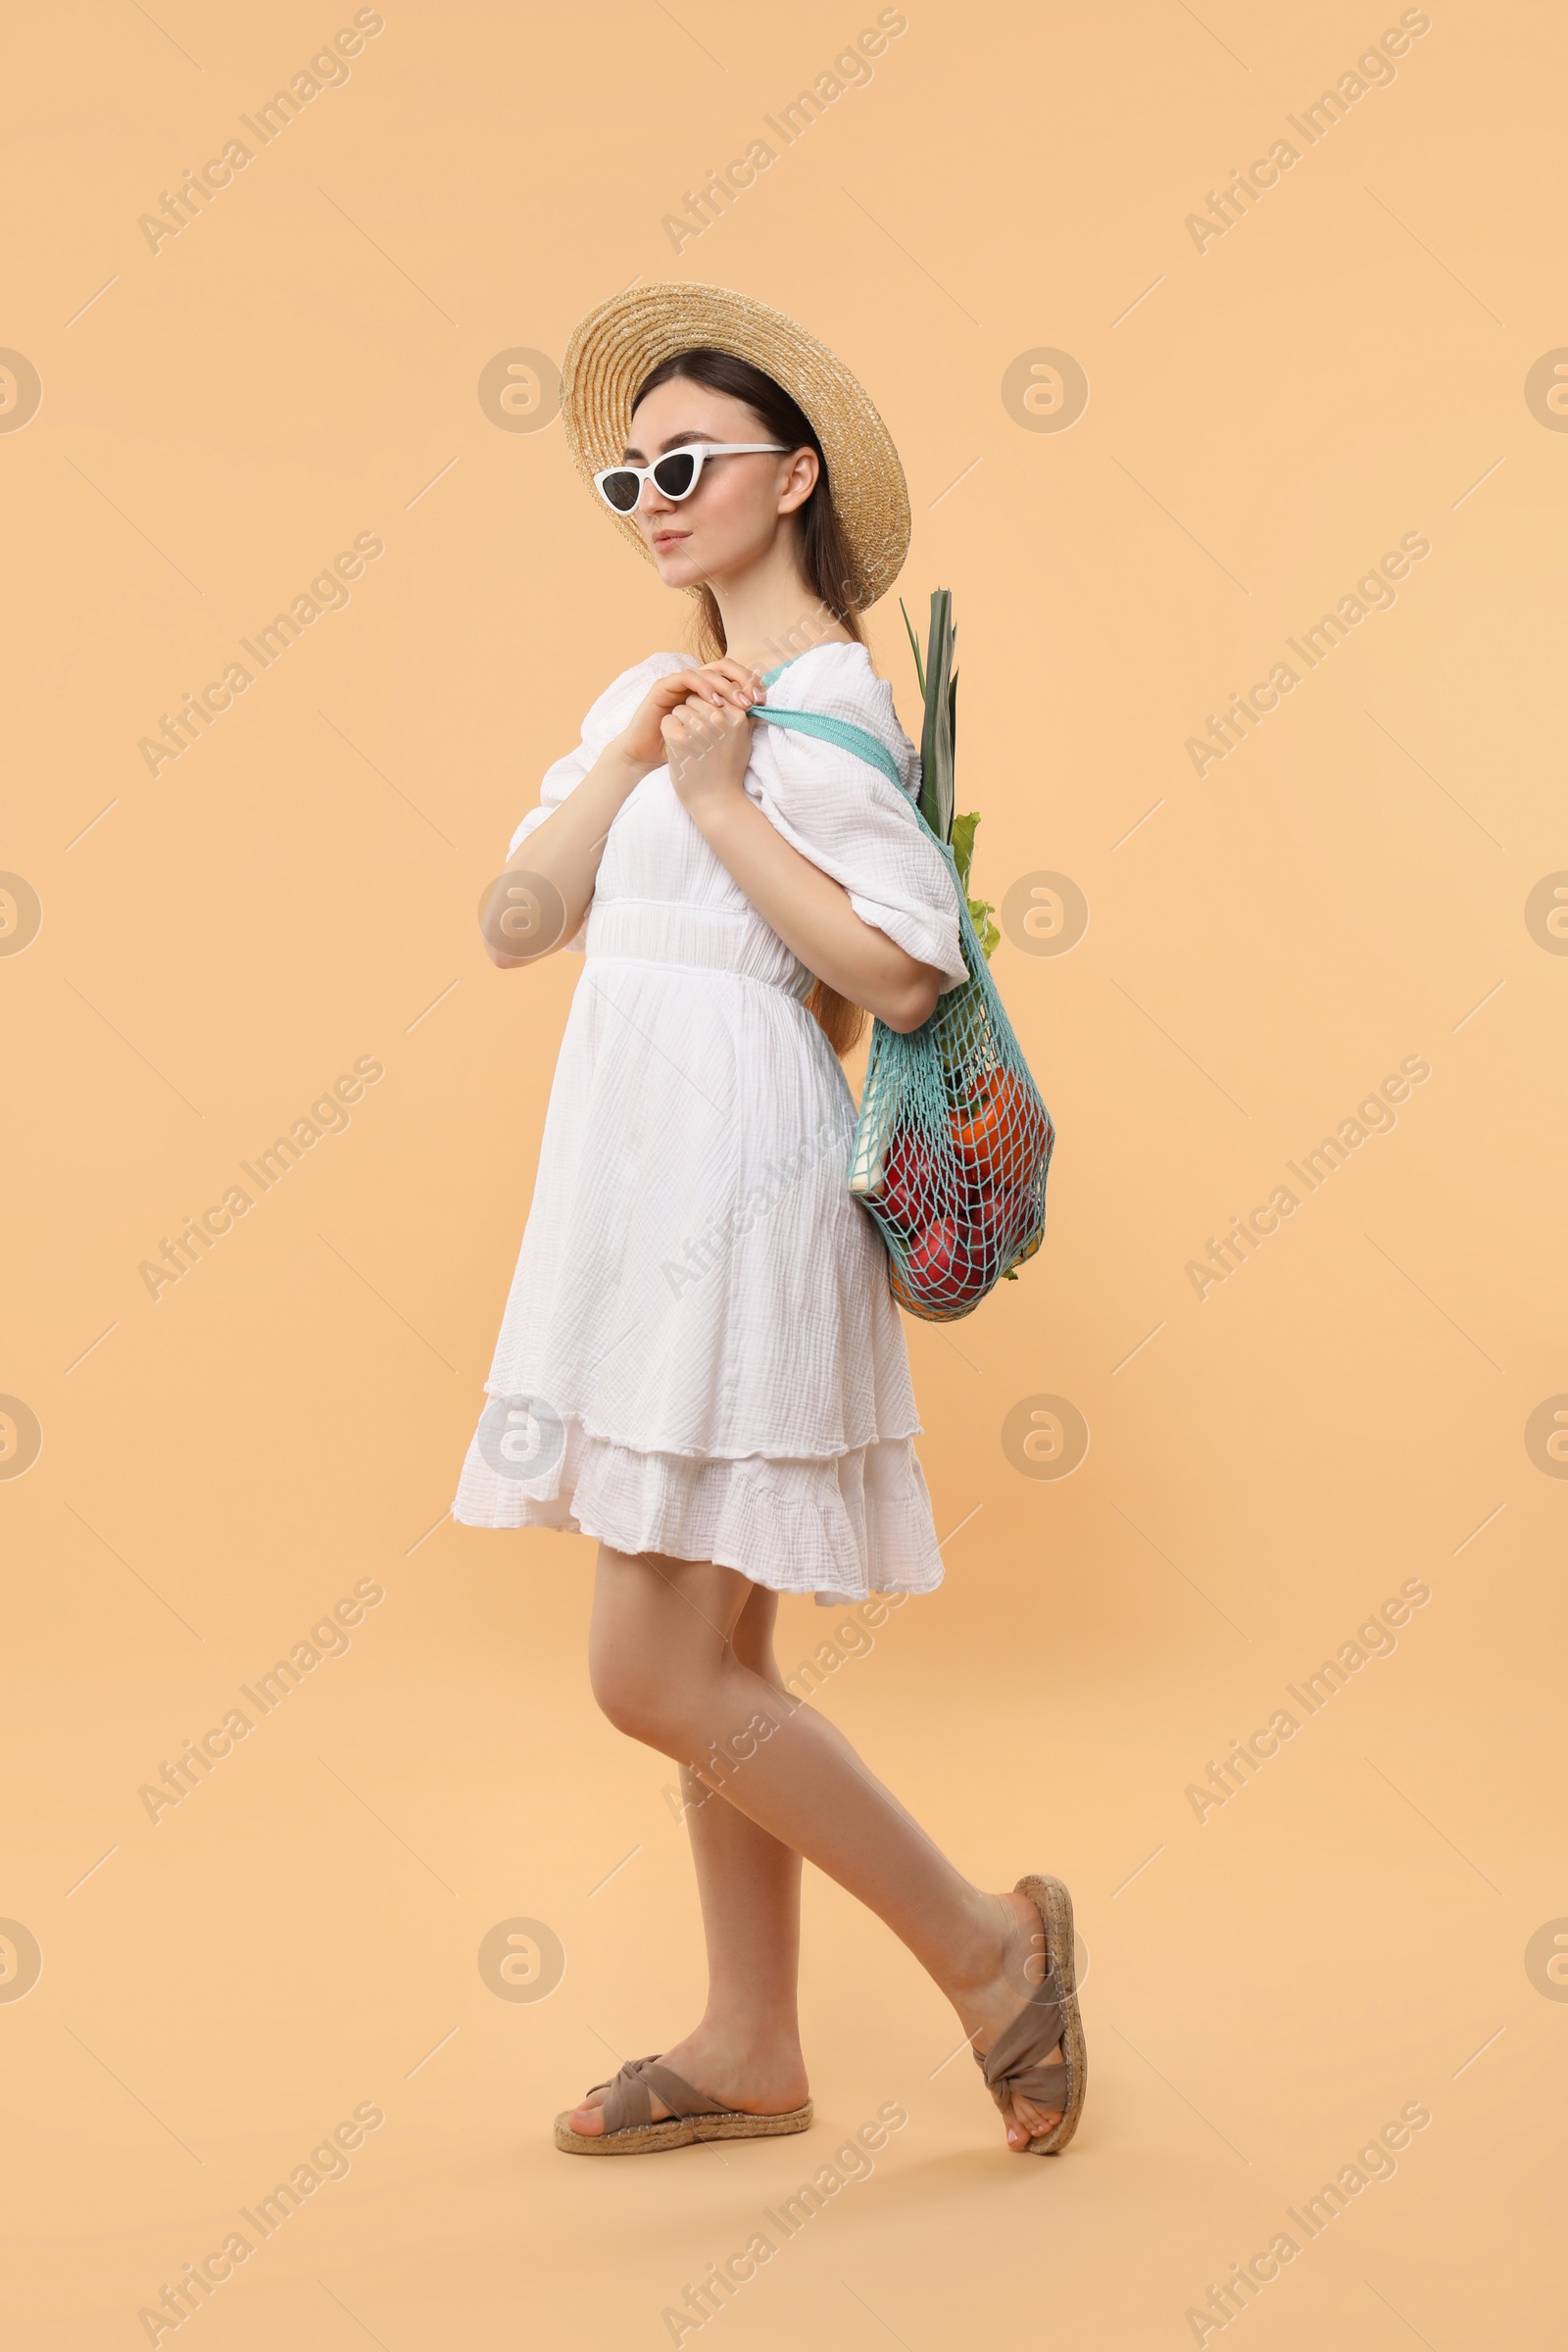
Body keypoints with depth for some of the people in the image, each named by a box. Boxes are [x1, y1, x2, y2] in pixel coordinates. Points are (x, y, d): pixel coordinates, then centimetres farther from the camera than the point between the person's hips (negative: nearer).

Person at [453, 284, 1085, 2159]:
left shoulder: (823, 700, -10)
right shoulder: (649, 695, 16)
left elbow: (905, 974, -21)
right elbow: (513, 926, 7)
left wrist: (719, 799, -16)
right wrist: (625, 759, -5)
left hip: (733, 1190, -9)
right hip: (640, 1183, 9)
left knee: (656, 1675, -7)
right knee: (708, 1654, 13)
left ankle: (986, 1945, 10)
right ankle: (748, 2052, 25)